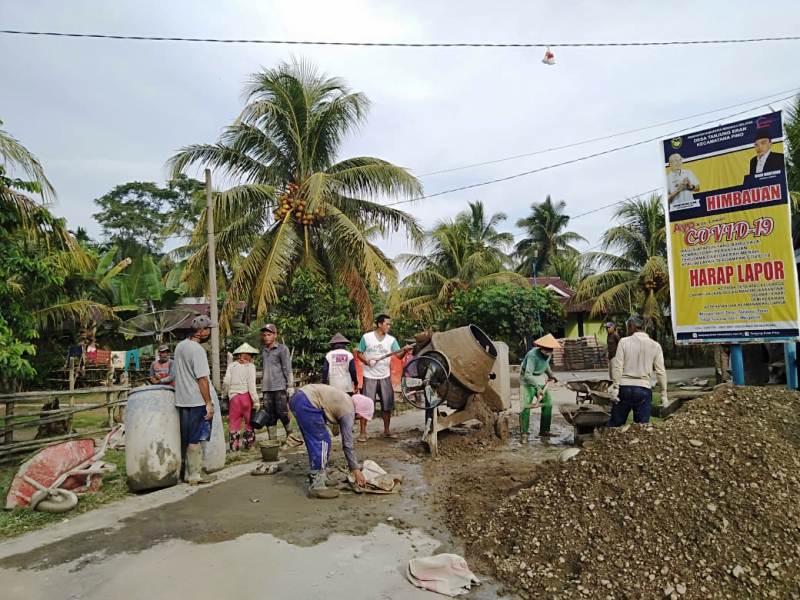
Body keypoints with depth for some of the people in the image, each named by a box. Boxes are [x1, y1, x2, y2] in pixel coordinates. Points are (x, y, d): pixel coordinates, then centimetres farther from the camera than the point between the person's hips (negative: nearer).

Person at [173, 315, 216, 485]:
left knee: (186, 439, 13)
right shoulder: (197, 349, -17)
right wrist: (209, 403, -15)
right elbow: (202, 379, -19)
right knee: (195, 440, 1)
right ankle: (195, 475, 8)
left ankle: (186, 472, 21)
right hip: (197, 401, -8)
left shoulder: (179, 346, 9)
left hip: (182, 400, 8)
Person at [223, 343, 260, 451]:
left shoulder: (231, 365, 7)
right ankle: (248, 443, 18)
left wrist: (225, 393, 16)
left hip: (234, 397, 2)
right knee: (249, 421, 13)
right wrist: (256, 401, -7)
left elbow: (226, 382, -1)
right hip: (247, 396, -2)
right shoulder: (250, 366, 0)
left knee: (234, 422, 9)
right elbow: (251, 384, -8)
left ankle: (234, 445, 10)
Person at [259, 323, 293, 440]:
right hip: (266, 388, 5)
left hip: (280, 387, -5)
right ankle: (272, 440, 11)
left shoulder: (282, 349, 1)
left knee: (282, 413, -7)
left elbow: (287, 369, -4)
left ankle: (291, 436, 10)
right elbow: (263, 370, 19)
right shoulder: (263, 350, 16)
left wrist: (289, 386, -10)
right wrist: (262, 385, 15)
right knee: (269, 416, 5)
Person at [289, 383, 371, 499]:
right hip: (306, 403, -10)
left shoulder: (346, 401, 20)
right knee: (322, 442, -4)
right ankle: (316, 486, -2)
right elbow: (347, 444, -3)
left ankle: (317, 477, 26)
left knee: (316, 443, 17)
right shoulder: (348, 411, -5)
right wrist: (356, 469, 4)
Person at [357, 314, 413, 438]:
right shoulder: (366, 337, -3)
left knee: (387, 405, 8)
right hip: (370, 377, -3)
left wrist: (405, 351, -30)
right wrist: (367, 361, -16)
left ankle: (386, 431, 22)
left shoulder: (391, 340, 2)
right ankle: (363, 431, 10)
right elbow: (359, 353, 2)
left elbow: (398, 355, -8)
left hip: (385, 377, 3)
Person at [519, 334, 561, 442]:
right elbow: (528, 375, -34)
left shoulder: (548, 354, -4)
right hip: (529, 380, -8)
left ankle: (544, 430, 16)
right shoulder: (532, 355, -29)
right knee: (526, 406, -16)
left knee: (548, 403, 5)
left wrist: (551, 375, 19)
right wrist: (538, 387, -40)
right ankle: (523, 434, -11)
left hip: (540, 379, 8)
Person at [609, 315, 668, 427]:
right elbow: (660, 372, 3)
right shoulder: (655, 345, 5)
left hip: (624, 387, -1)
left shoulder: (624, 342, 0)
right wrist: (664, 395, 8)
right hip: (644, 389, 1)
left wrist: (615, 388, -6)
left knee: (614, 425, 7)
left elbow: (617, 367, -7)